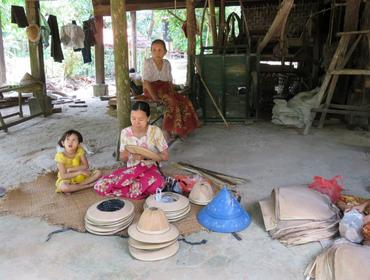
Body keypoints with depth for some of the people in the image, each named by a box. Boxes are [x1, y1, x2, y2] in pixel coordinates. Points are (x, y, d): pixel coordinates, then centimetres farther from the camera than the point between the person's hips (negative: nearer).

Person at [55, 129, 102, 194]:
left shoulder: (80, 150, -11)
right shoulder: (60, 155, -21)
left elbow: (86, 166, -12)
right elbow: (63, 176, -22)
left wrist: (70, 169, -21)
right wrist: (79, 172, -27)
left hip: (81, 176, 4)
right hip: (67, 179, -3)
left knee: (98, 173, -15)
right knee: (63, 187, -37)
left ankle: (73, 188, -18)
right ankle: (87, 185, -18)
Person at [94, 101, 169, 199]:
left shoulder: (155, 131, -7)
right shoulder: (125, 132, 0)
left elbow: (165, 156, -4)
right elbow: (122, 158, 7)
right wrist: (125, 155, -19)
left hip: (149, 168, -3)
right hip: (130, 169, 3)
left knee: (157, 184, -41)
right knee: (100, 186, -21)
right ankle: (142, 189, -12)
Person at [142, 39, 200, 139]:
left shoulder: (167, 63, 12)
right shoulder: (148, 62, -4)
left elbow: (169, 81, 15)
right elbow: (146, 81, -12)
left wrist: (172, 91, -4)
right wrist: (154, 96, -21)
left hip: (165, 89, 6)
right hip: (151, 89, -6)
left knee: (185, 101, -14)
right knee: (172, 102, -31)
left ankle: (181, 129, -11)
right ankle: (167, 130, -27)